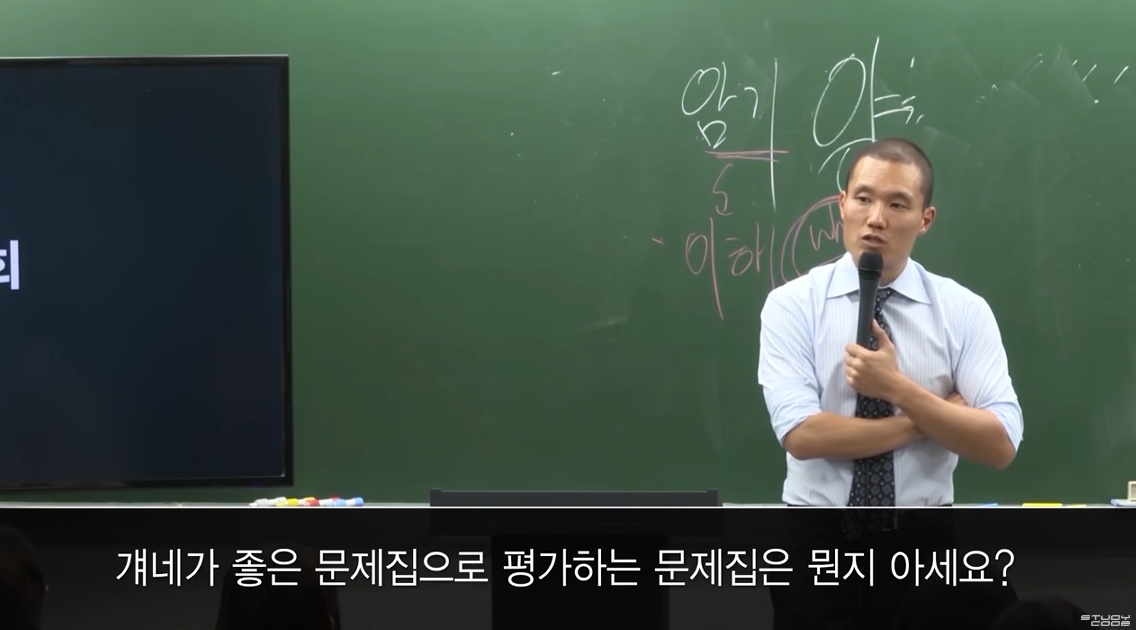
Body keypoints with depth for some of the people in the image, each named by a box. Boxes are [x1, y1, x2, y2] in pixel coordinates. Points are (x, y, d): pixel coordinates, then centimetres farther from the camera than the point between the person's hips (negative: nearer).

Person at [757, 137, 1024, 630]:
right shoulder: (792, 304, -5)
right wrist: (932, 417, -14)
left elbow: (1000, 446, -11)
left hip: (922, 544, 1)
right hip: (817, 543, -1)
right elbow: (802, 435, -17)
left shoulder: (964, 311, -2)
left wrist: (900, 390, -22)